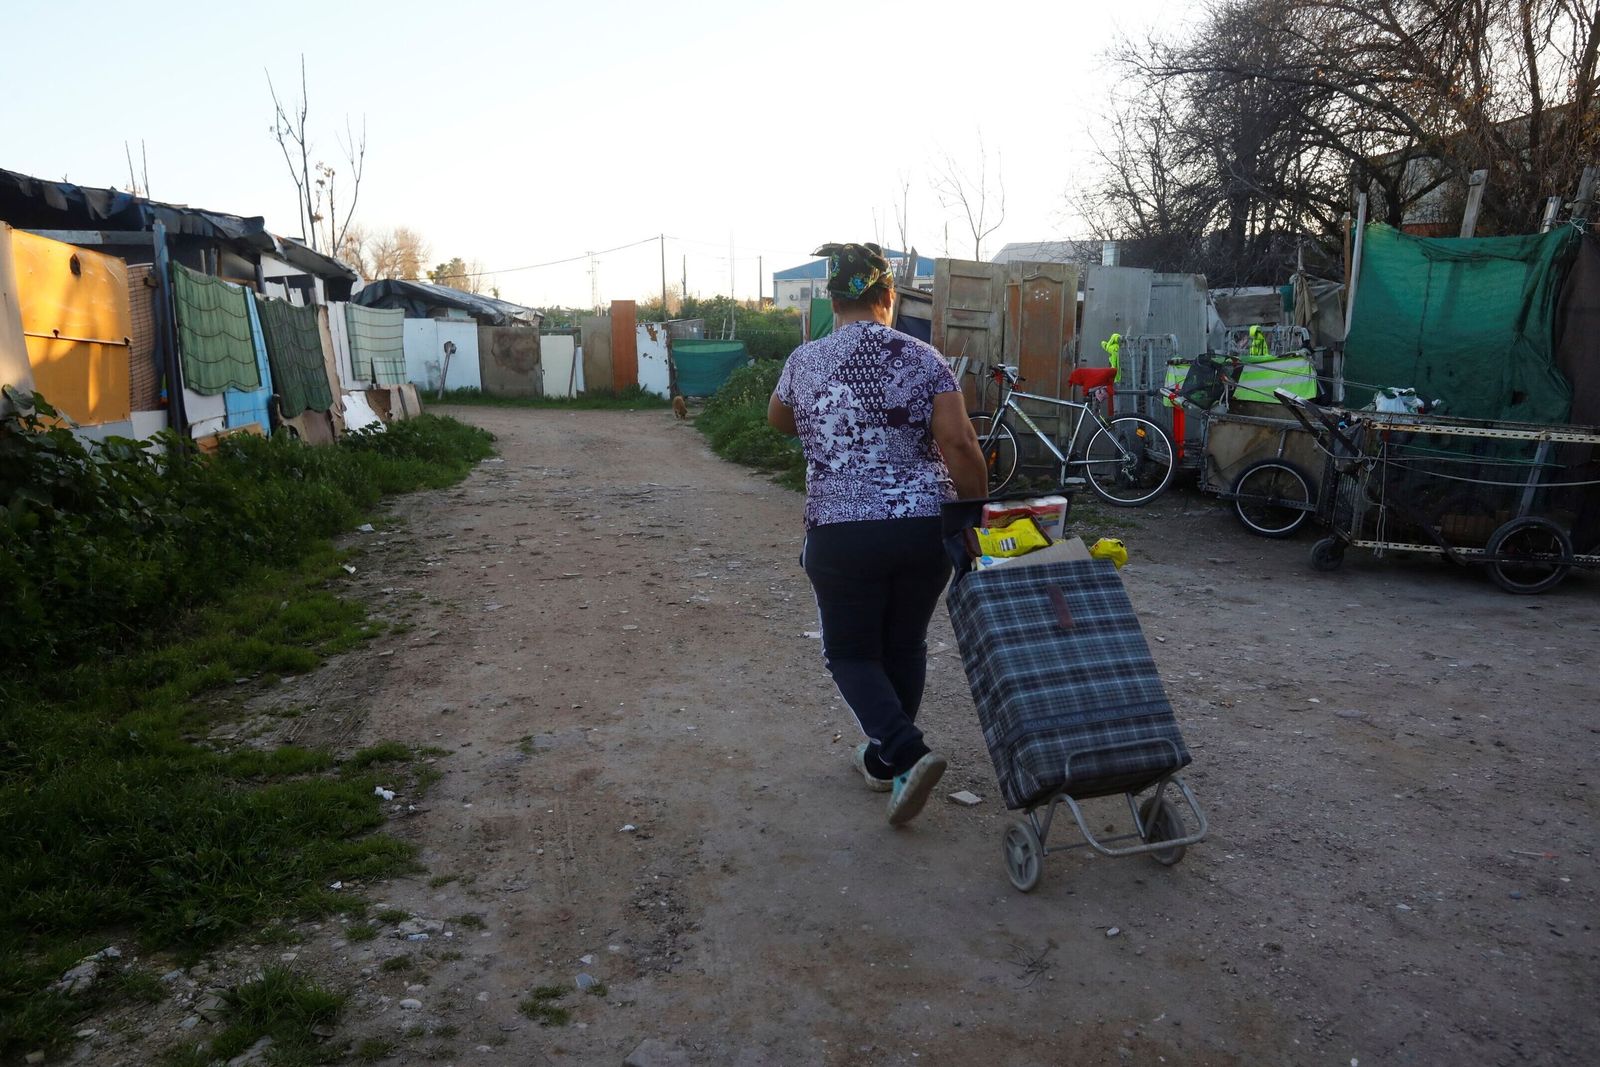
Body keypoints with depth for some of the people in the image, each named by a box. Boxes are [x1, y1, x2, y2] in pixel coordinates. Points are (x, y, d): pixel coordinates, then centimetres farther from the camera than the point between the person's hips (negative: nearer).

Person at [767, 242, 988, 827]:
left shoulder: (804, 361, 2)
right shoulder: (922, 357, -2)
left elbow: (777, 419, 22)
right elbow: (958, 442, -11)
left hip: (841, 532, -1)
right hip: (925, 528, 2)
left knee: (851, 651, 14)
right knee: (905, 645, 20)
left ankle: (907, 753, -7)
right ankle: (884, 759, 33)